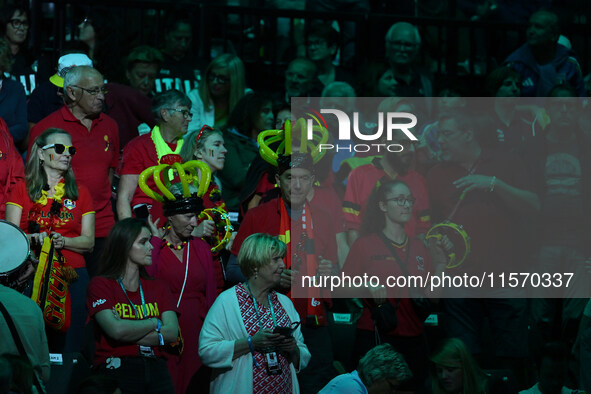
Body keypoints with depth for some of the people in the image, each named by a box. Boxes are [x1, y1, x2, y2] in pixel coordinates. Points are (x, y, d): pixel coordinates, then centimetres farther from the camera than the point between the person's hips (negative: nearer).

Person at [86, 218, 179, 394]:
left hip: (156, 368, 4)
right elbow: (116, 330, -12)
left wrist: (130, 333, -7)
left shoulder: (158, 287, 18)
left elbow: (172, 333, 3)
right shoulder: (101, 285, 4)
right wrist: (155, 323, 2)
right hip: (118, 367, -4)